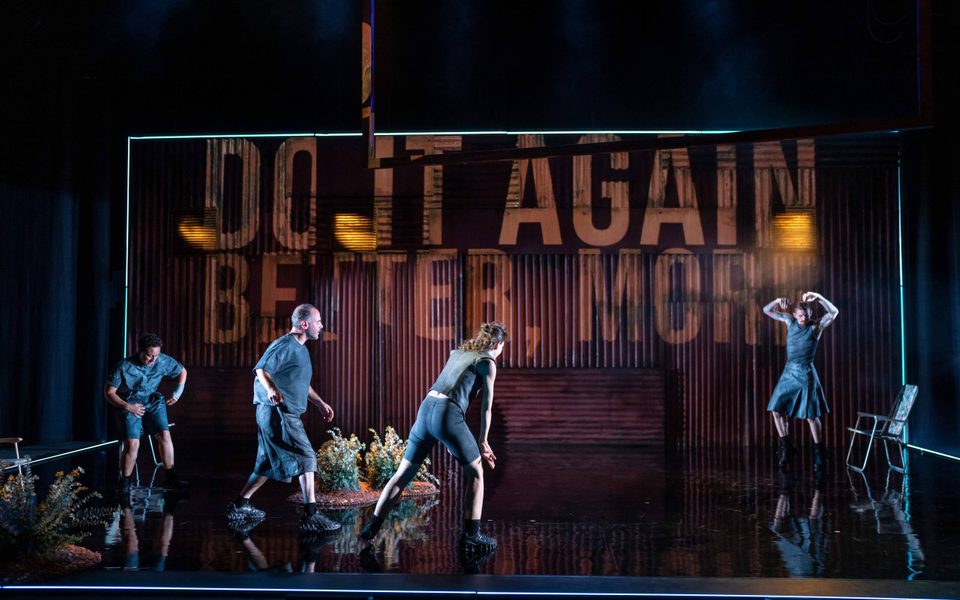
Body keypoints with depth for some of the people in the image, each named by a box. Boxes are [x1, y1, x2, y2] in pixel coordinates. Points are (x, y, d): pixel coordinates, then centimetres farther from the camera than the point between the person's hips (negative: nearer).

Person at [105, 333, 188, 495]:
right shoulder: (124, 367, -18)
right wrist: (128, 407, -20)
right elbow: (109, 393, -9)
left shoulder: (163, 361, -8)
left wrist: (178, 391, -3)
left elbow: (182, 371, 12)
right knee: (132, 443, -21)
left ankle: (171, 477, -9)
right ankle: (124, 483, -1)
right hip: (129, 405, -3)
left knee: (164, 434, -19)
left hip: (153, 402, 3)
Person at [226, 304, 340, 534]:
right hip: (277, 412, -10)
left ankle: (239, 506, 27)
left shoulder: (301, 350, 19)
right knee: (306, 458, -13)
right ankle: (311, 516, -14)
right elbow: (261, 370, -22)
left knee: (269, 464, 17)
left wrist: (320, 403, 22)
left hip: (286, 414, 10)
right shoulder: (284, 345, -12)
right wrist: (271, 389, -41)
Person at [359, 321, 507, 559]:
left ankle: (372, 527, 12)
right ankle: (471, 536, 6)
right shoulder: (488, 363, 5)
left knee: (404, 473, 12)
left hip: (425, 409, 6)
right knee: (475, 473, 10)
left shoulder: (457, 353, 25)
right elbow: (486, 406, 3)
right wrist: (483, 442, 10)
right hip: (448, 415, -6)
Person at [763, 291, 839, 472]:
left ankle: (818, 454, 7)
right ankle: (786, 448, 11)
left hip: (806, 374, -5)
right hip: (789, 373, 5)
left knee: (811, 415, -2)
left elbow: (834, 312, -19)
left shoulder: (816, 326, -5)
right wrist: (778, 301, -12)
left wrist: (818, 297, -27)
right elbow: (767, 310, 7)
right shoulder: (790, 321, 6)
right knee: (776, 409, 0)